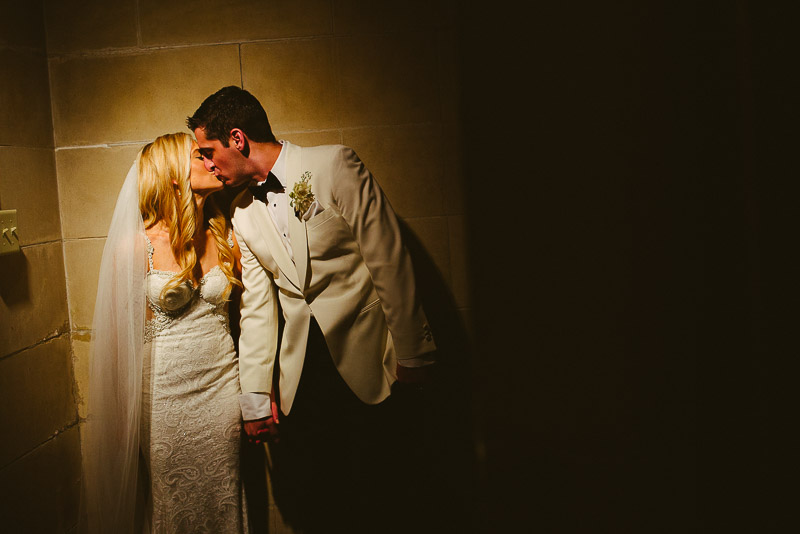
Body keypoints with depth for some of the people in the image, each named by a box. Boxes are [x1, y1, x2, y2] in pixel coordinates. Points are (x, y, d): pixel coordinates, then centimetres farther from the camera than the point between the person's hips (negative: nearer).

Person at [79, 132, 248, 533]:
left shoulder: (226, 237, 0)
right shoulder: (136, 245, -11)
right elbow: (115, 329, -3)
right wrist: (120, 411, 2)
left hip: (222, 387, 3)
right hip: (164, 392, -3)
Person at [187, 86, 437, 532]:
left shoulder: (334, 165, -8)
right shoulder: (242, 215, 8)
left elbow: (388, 259, -8)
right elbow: (257, 307, 9)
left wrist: (412, 350, -7)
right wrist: (256, 397, 7)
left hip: (363, 361, -4)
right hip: (298, 374, 4)